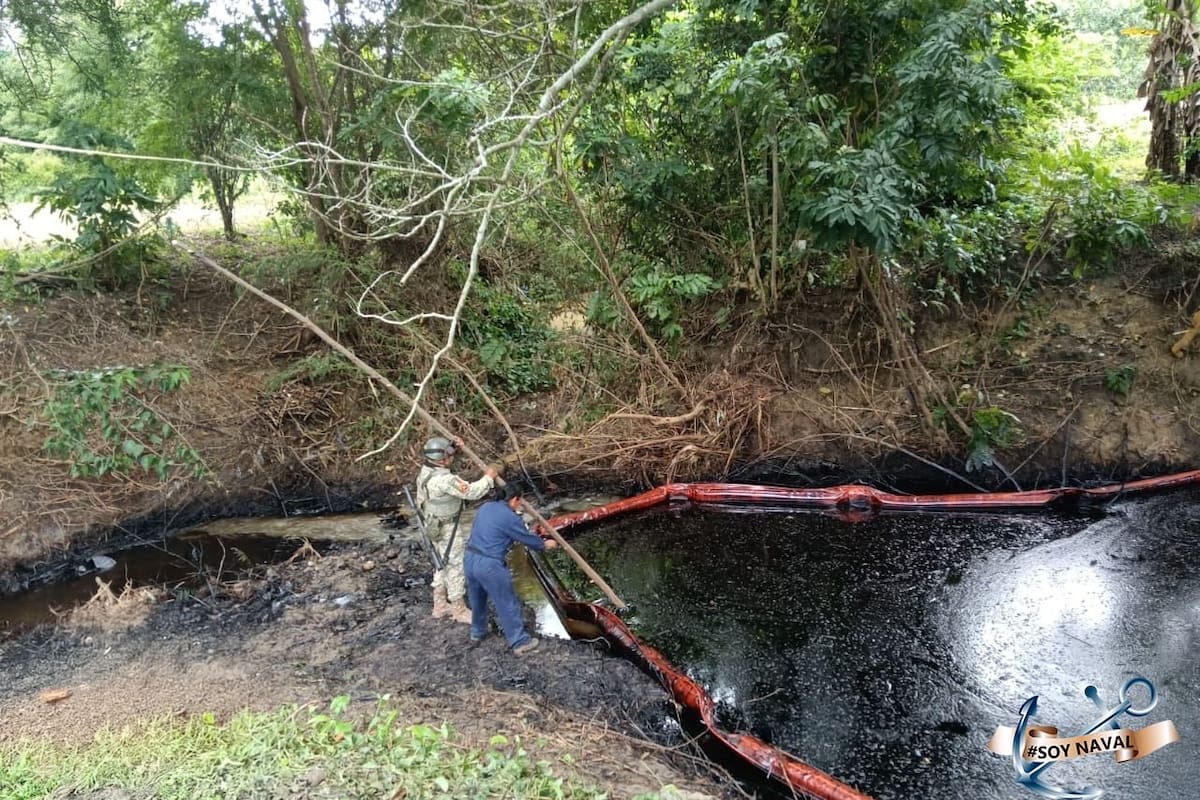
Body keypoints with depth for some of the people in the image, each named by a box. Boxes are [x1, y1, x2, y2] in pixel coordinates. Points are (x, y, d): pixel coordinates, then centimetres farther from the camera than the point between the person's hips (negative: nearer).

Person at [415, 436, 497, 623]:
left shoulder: (426, 471, -2)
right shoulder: (445, 480, -31)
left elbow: (442, 460, 19)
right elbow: (472, 492, -30)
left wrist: (455, 448, 2)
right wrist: (488, 477, -14)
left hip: (435, 526, 10)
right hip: (447, 529, -10)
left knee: (444, 564, 22)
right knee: (456, 567, 4)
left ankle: (440, 605, 33)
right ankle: (459, 610, 17)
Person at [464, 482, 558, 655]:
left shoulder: (485, 507, 11)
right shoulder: (511, 518, -12)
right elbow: (528, 539, 0)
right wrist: (545, 544, 21)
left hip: (470, 559, 8)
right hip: (489, 565, -8)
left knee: (477, 599, 27)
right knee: (507, 604, 6)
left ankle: (477, 632, 45)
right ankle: (519, 642, 14)